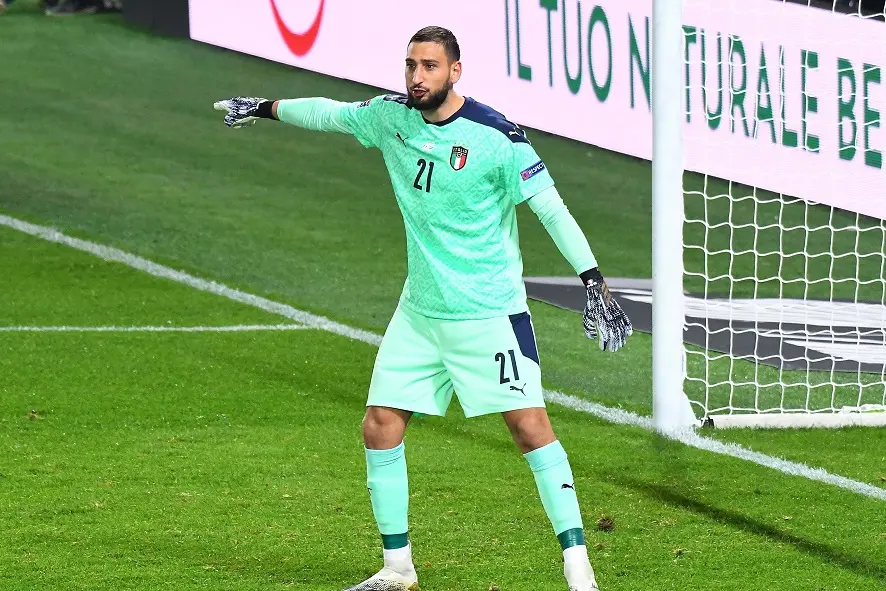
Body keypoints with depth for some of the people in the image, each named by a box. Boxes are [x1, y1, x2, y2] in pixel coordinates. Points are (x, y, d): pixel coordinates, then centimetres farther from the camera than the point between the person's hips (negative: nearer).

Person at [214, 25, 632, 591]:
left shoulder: (496, 136, -16)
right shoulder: (392, 116, 1)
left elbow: (551, 208, -16)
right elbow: (332, 112, 21)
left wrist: (594, 282, -24)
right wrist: (265, 107, 35)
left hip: (490, 312, -6)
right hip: (420, 311, 6)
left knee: (530, 426, -13)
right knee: (380, 428, 4)